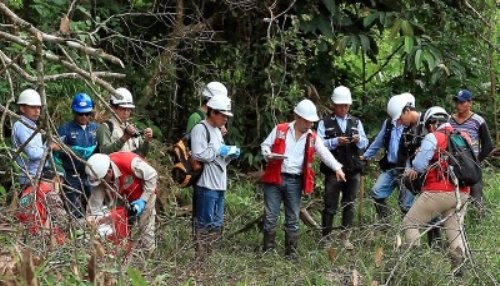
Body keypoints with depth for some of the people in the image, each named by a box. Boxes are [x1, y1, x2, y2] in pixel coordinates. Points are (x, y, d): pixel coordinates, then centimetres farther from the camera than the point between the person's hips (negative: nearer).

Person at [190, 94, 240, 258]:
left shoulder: (217, 131, 21)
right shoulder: (200, 129, -8)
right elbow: (198, 154, -20)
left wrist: (230, 155, 8)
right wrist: (218, 151, -12)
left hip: (219, 185, 10)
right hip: (206, 185, -9)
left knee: (217, 225, 12)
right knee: (204, 225, -8)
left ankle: (209, 255, 18)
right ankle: (199, 256, -5)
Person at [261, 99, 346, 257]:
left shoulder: (312, 137, 5)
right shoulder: (280, 130, 0)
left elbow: (325, 154, -2)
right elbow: (265, 145, 5)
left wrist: (337, 168, -17)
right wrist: (269, 155, -17)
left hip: (295, 182, 2)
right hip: (274, 178, -2)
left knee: (293, 219, 7)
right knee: (270, 217, 1)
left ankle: (291, 251, 14)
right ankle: (268, 250, 8)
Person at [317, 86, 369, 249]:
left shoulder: (356, 122, 14)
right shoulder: (325, 123, 2)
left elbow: (365, 144, 10)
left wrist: (359, 140, -12)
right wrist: (335, 141, -21)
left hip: (353, 170, 4)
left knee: (349, 205, 8)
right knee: (330, 205, -2)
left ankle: (345, 237, 16)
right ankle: (325, 237, 4)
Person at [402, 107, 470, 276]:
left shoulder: (433, 137, -7)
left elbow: (419, 165, -12)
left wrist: (413, 170, 13)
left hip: (439, 192, -5)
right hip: (462, 193, 6)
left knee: (410, 223, 9)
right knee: (455, 229, 15)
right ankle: (459, 267, 7)